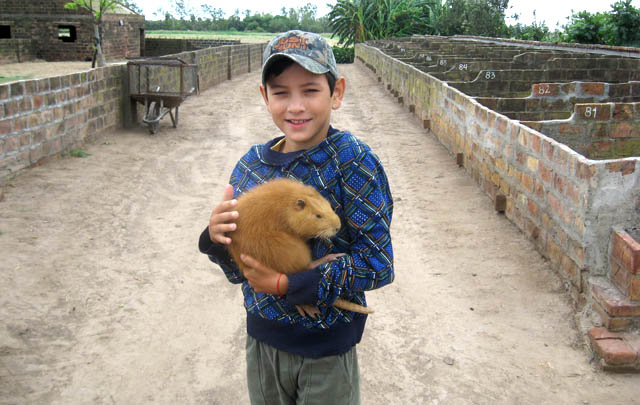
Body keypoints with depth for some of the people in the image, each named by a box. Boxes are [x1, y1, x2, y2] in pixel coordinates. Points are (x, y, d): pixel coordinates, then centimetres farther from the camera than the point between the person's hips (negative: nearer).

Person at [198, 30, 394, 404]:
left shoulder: (353, 160, -18)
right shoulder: (252, 163, -3)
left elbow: (377, 264, -20)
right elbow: (239, 271, 4)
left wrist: (287, 284, -23)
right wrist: (216, 239, -18)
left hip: (327, 345, -4)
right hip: (262, 335, 5)